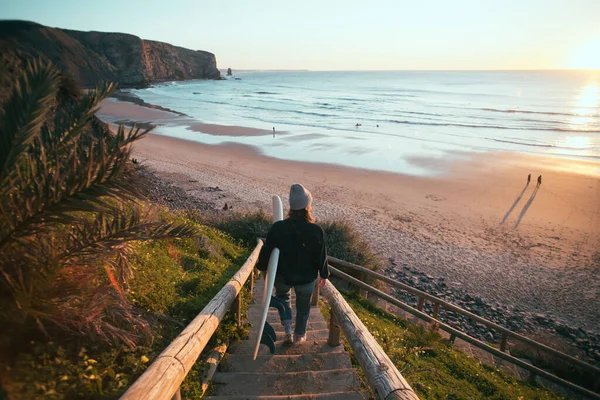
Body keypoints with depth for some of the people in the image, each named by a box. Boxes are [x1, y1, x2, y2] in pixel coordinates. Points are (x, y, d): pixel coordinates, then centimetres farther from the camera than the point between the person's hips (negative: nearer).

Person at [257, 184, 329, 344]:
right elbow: (321, 257, -11)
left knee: (282, 295, 33)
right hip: (307, 278, 0)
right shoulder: (316, 231, -21)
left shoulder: (278, 227, -21)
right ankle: (299, 335, 46)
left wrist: (261, 266, 11)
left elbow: (266, 251, -9)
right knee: (303, 306, 25)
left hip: (282, 276, 1)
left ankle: (288, 330, 25)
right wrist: (324, 275, 8)